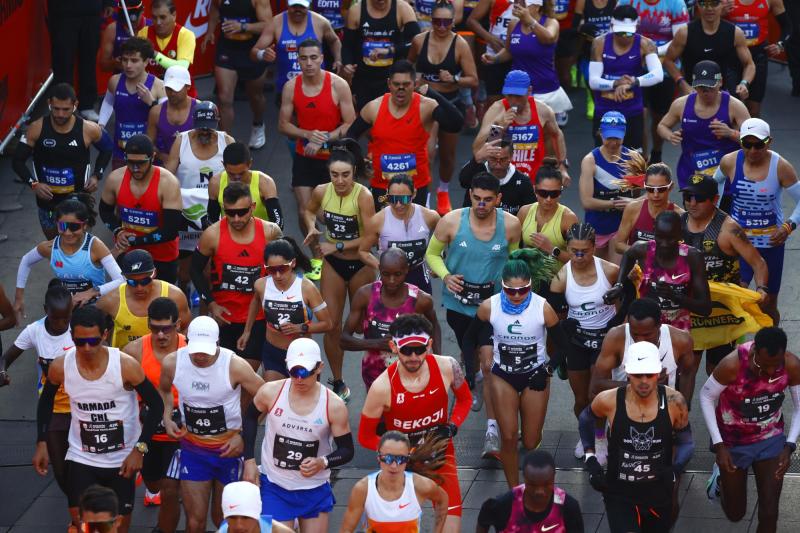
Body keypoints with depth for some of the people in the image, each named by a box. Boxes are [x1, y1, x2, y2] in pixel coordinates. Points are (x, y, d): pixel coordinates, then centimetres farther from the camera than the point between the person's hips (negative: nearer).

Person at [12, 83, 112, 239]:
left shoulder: (88, 130, -14)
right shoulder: (37, 129, -14)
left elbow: (107, 148, 8)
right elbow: (18, 161, -7)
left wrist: (97, 176, -4)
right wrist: (33, 184, -21)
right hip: (47, 202, 2)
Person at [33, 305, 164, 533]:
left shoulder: (126, 366, -20)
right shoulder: (60, 367, -12)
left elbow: (156, 405, -10)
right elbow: (46, 401, 9)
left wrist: (140, 448, -16)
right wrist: (42, 443, 4)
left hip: (122, 460, -1)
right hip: (81, 458, 1)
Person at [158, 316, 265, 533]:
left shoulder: (235, 366, -23)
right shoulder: (172, 363, -12)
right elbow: (164, 390, 12)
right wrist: (167, 419, -5)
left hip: (229, 448, -2)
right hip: (193, 449, 2)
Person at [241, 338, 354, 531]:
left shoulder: (334, 405, -13)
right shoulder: (271, 392, -11)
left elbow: (347, 450, -4)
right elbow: (250, 418, 10)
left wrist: (323, 463, -25)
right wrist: (249, 461, 4)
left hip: (315, 491, 1)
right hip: (274, 487, -1)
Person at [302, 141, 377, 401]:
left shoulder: (363, 196, -24)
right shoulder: (322, 192, -11)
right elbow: (309, 210, 13)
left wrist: (337, 246, -22)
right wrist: (312, 228, -7)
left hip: (360, 264, -3)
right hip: (333, 264, 3)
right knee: (331, 325, 2)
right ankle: (338, 383, 16)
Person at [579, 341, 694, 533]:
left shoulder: (674, 402, -14)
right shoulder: (609, 401, -15)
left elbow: (686, 443, 2)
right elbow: (586, 419, 9)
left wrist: (675, 469, -16)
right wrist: (590, 459, 3)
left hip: (659, 494, 2)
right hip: (619, 494, -2)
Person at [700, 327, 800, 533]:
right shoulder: (732, 365, -33)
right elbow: (706, 397, -16)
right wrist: (719, 445, -18)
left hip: (770, 439, 2)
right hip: (734, 442, -1)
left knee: (769, 514, -5)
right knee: (735, 514, 15)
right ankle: (721, 476, 47)